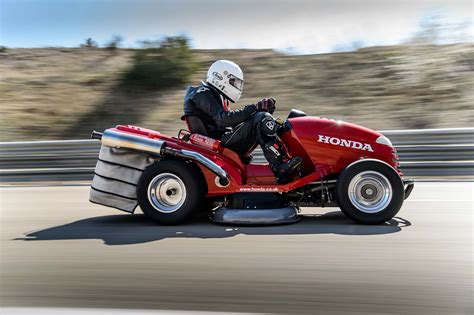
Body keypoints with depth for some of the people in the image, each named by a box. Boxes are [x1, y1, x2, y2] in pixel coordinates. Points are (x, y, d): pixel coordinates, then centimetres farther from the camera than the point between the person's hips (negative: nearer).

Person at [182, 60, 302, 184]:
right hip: (219, 144, -10)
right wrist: (254, 108, -23)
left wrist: (262, 109, 10)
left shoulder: (217, 96, 27)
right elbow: (223, 119, -22)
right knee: (262, 119, -22)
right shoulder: (203, 94, -6)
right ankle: (281, 169, -32)